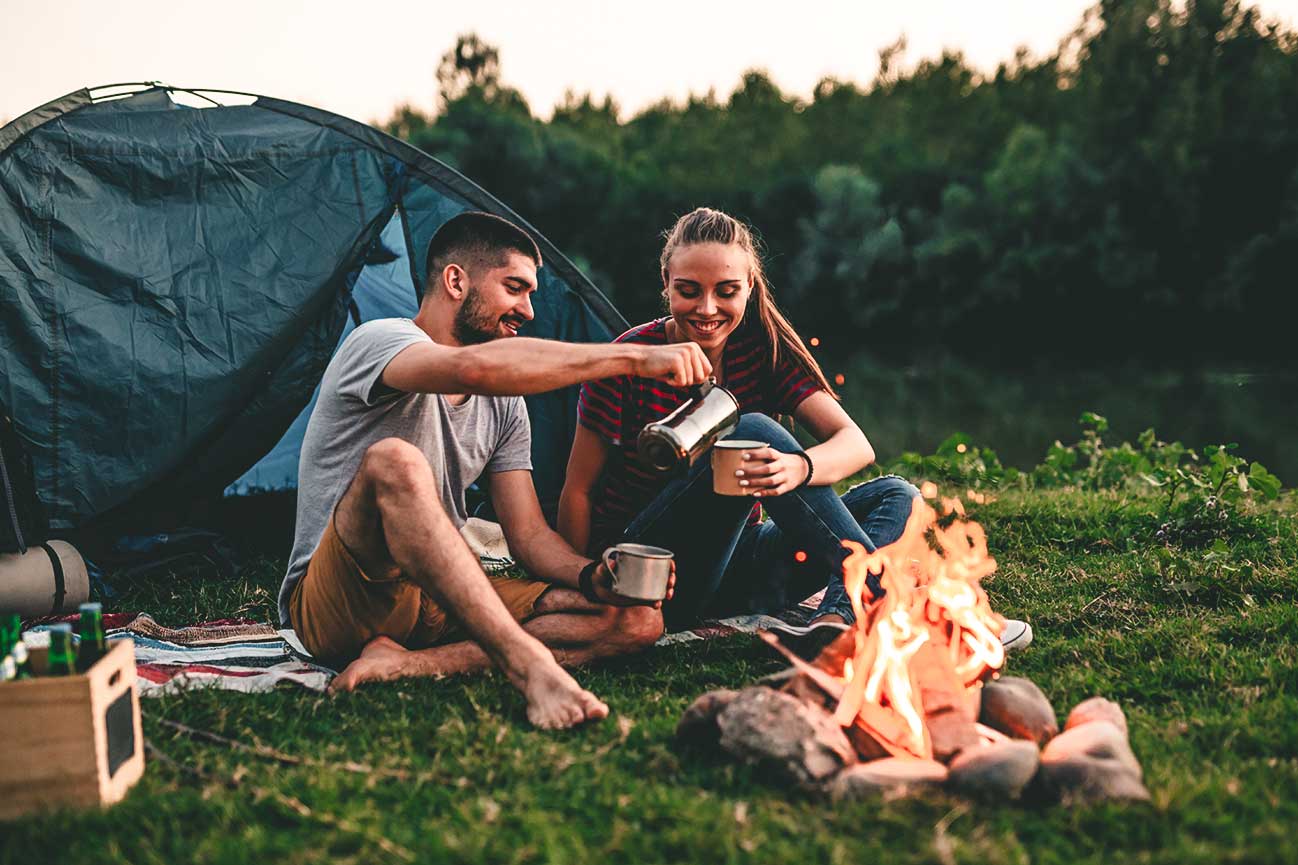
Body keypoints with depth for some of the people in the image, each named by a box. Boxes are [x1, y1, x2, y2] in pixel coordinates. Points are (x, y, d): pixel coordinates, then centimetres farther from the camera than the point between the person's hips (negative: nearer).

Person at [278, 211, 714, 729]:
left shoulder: (504, 407, 13)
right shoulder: (378, 341, -10)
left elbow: (529, 535, 9)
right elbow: (476, 367, -33)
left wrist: (594, 577, -13)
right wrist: (635, 357, -33)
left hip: (440, 603, 7)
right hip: (332, 608, -7)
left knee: (638, 619, -10)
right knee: (394, 460, -36)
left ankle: (409, 662, -25)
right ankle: (528, 665, -41)